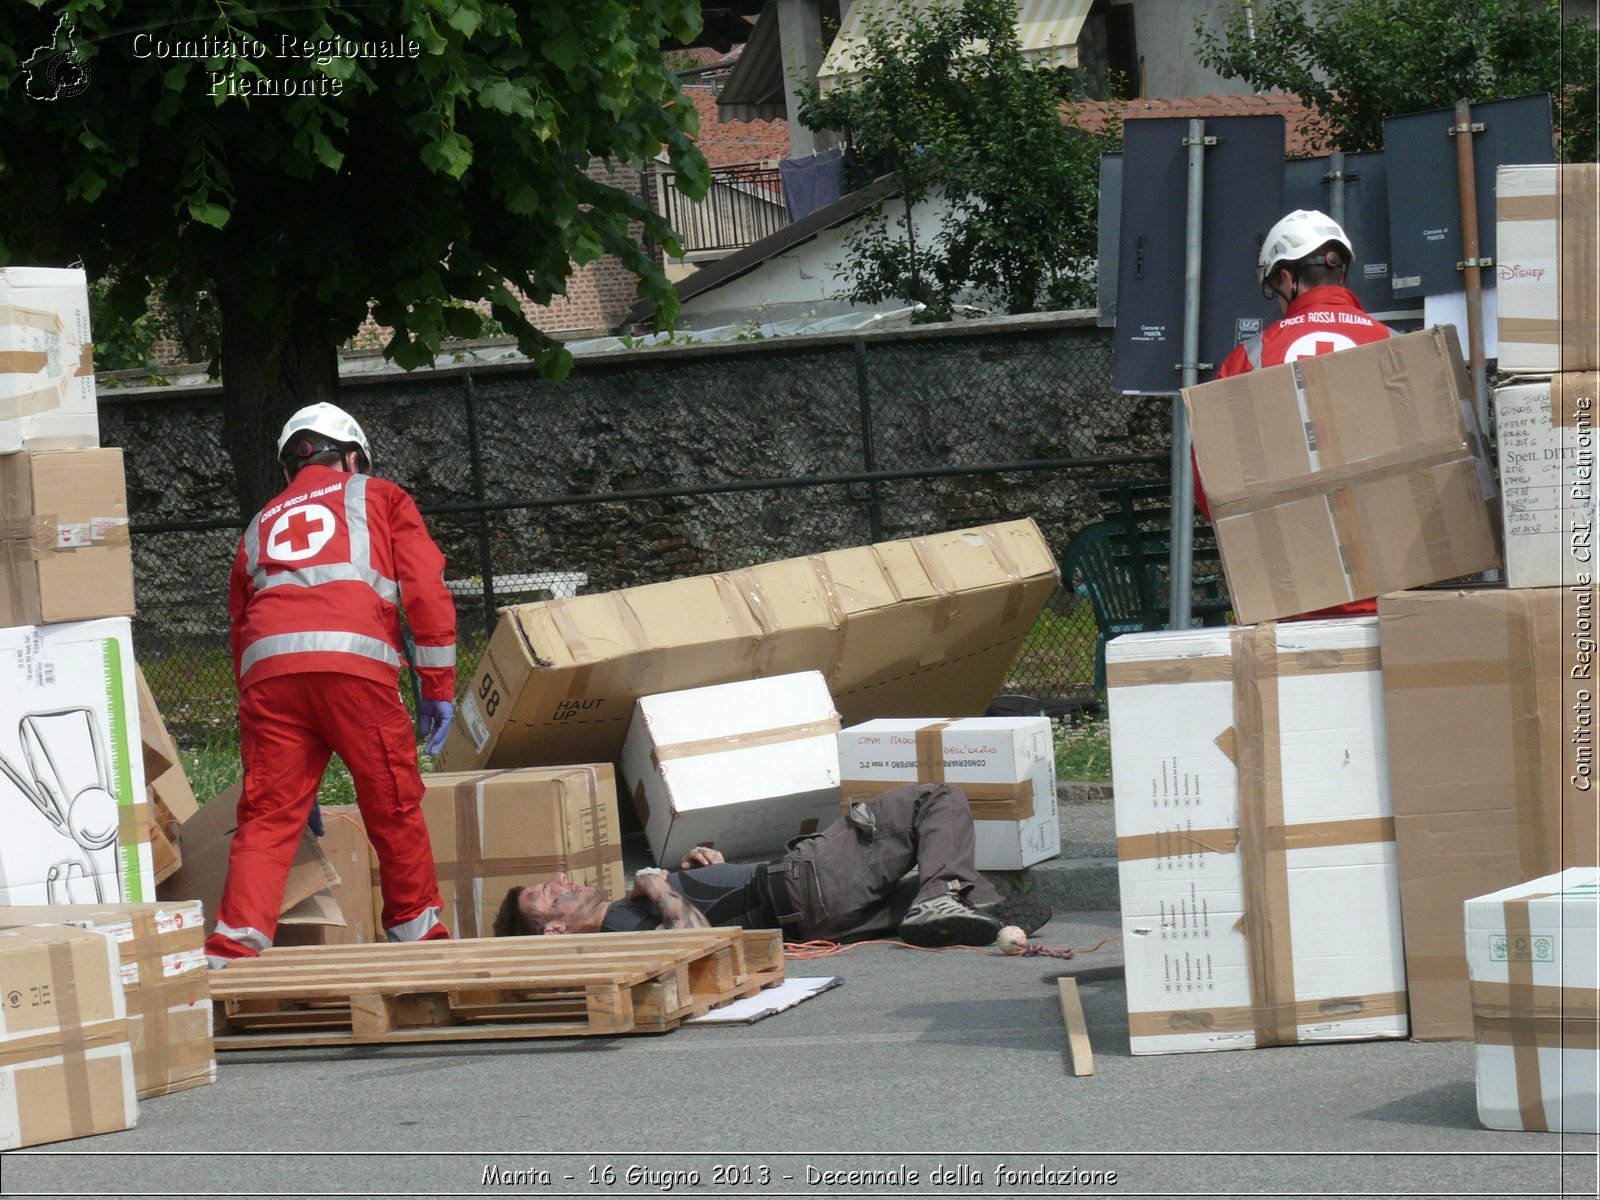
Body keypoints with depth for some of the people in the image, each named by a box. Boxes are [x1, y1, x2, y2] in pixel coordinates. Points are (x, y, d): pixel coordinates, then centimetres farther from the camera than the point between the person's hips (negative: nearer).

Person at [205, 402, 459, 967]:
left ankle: (232, 954, -13)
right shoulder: (380, 499, 26)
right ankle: (419, 934, 24)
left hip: (267, 671, 3)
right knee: (394, 808, 12)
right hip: (355, 664, -3)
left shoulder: (261, 525, 34)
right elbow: (426, 590, 11)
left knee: (267, 817, 2)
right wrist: (438, 686, 12)